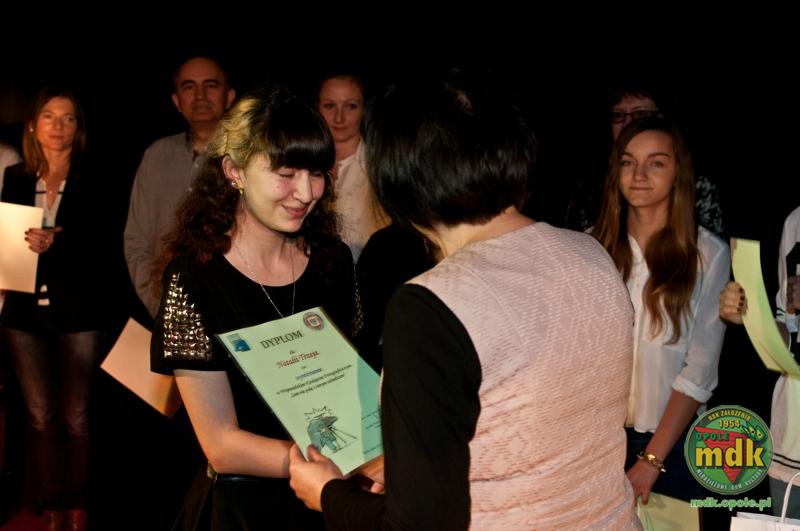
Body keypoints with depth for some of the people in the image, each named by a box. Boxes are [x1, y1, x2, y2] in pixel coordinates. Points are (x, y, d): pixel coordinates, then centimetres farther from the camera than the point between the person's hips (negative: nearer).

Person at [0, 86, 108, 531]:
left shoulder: (92, 182, -3)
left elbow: (101, 249, -9)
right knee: (42, 418, 8)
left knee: (77, 418, 2)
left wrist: (55, 245, -23)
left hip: (77, 314, -3)